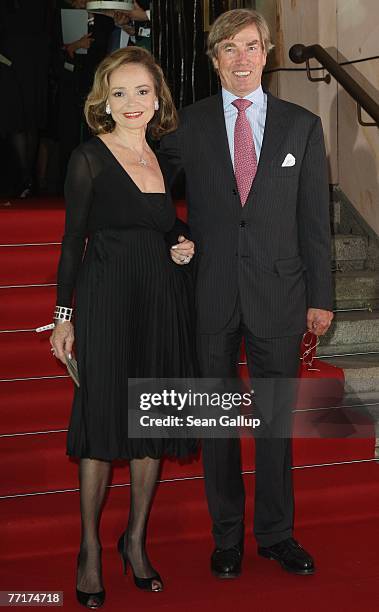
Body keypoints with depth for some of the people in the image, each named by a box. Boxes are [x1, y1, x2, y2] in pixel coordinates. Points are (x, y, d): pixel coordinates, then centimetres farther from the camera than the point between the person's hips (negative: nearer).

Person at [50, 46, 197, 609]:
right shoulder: (90, 157, -5)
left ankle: (136, 540, 24)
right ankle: (90, 549, 13)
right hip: (107, 302, -5)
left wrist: (184, 246, -2)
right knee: (103, 421, -1)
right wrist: (64, 317, -6)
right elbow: (73, 240, -4)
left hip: (164, 302, 5)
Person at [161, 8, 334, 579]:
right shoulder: (188, 125, 3)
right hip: (211, 294, 0)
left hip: (278, 291, 0)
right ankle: (227, 536, 24)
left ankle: (276, 532, 24)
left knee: (277, 418, 9)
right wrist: (176, 241, -5)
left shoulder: (302, 125, 4)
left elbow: (315, 219, 4)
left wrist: (320, 297, 2)